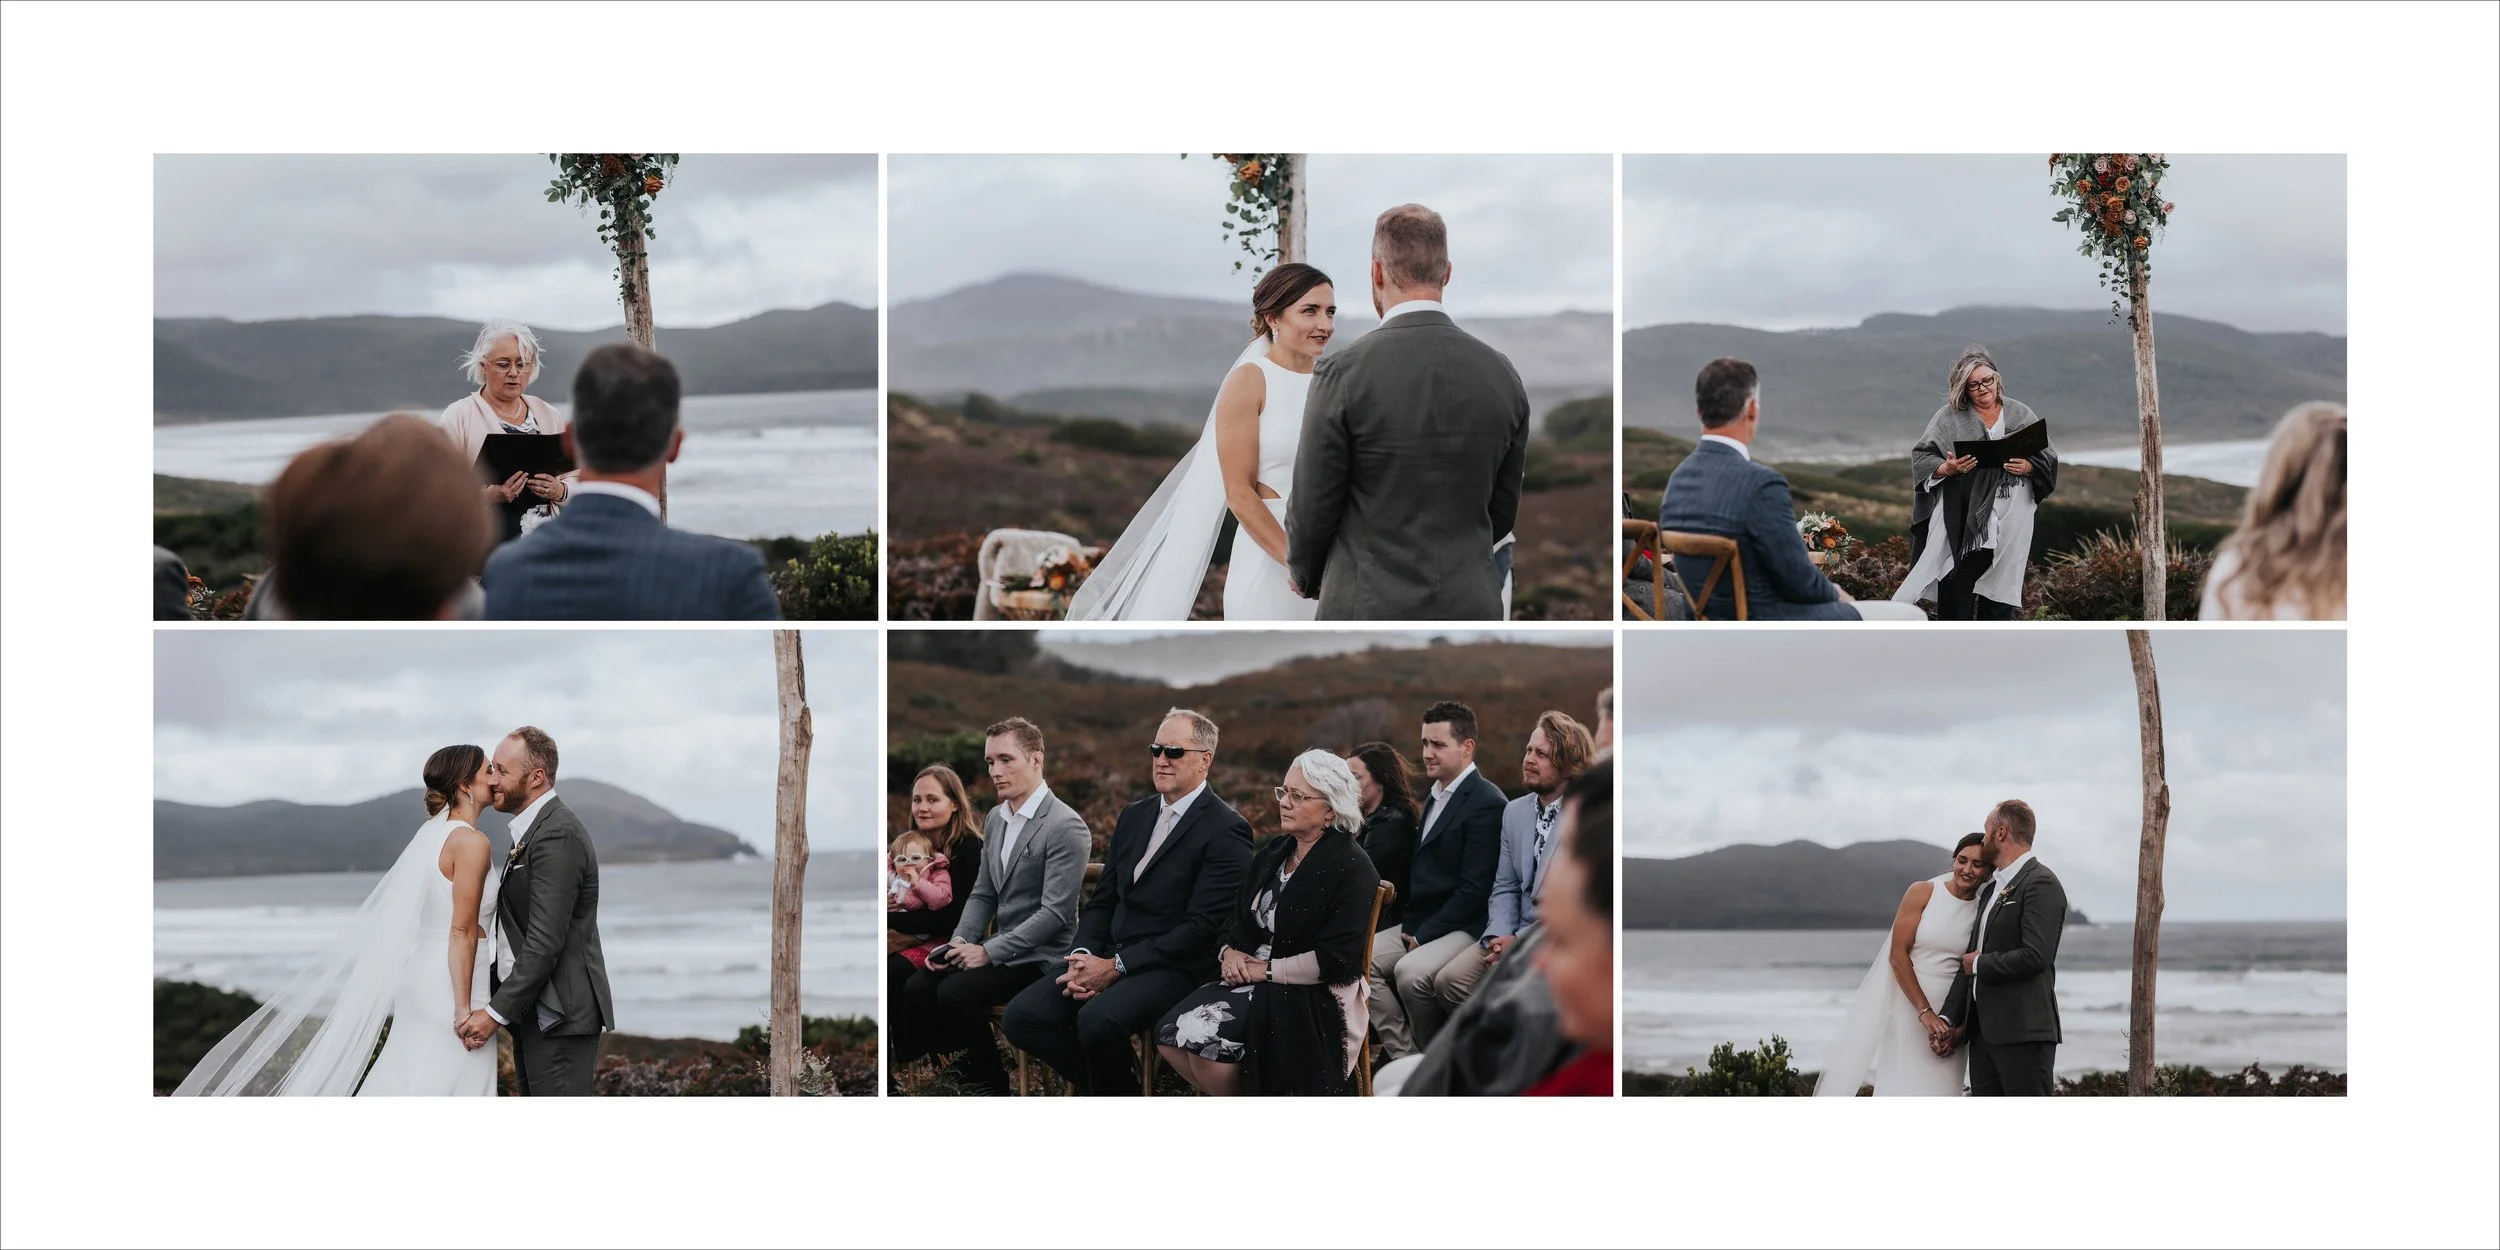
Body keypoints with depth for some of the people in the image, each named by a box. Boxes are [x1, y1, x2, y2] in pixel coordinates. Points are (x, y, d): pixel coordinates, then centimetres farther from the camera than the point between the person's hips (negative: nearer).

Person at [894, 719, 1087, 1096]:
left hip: (1040, 957, -8)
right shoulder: (996, 819, 11)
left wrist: (989, 951, -20)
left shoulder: (1066, 827, -16)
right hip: (998, 949, 8)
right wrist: (959, 944, -2)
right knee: (916, 989, -11)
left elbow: (1056, 912, -21)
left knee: (955, 993, -24)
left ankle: (990, 1084, -3)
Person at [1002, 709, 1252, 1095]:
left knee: (1097, 1020, -34)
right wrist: (1085, 956, -5)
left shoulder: (1226, 831, -9)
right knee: (1023, 1016, -13)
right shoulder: (1134, 816, 16)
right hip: (1110, 957, 7)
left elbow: (1201, 928, -15)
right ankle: (1112, 1088, 4)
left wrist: (1115, 966, -18)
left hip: (1175, 967, -7)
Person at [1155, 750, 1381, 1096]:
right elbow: (1238, 922, 20)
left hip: (1310, 1000, -7)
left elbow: (1335, 959, -16)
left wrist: (1267, 970, -14)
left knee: (1203, 1041, -26)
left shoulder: (1352, 869, -9)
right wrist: (1231, 952, -3)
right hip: (1252, 982, 8)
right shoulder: (1271, 855, 16)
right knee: (1171, 1035, -16)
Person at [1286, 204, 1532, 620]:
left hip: (1372, 607, -4)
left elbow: (1312, 507, -5)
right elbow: (1503, 510, 10)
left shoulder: (1344, 375, -12)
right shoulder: (1501, 375, 1)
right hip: (1469, 611, 4)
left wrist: (1306, 574, 16)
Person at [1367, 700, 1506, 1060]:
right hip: (1421, 922, 9)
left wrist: (1425, 935, -17)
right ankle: (1404, 1057, -8)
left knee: (1411, 972, -30)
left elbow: (1473, 889, -18)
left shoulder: (1486, 803, -13)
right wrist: (1411, 925, 2)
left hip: (1465, 928, -9)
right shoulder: (1435, 796, 16)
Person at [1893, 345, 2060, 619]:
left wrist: (2029, 467, -11)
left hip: (2008, 524, 1)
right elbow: (1922, 457, 3)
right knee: (1956, 587, -6)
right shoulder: (1949, 417, 6)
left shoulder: (2021, 415, 10)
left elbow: (2048, 458, 10)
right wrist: (1947, 469, -16)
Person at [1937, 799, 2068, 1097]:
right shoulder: (1991, 890, 20)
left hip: (2024, 1032, -9)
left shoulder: (2041, 884, -9)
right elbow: (1971, 960, 18)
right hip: (1983, 1032, 9)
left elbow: (2035, 957, -20)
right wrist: (1949, 1019, 9)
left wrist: (1980, 964, -6)